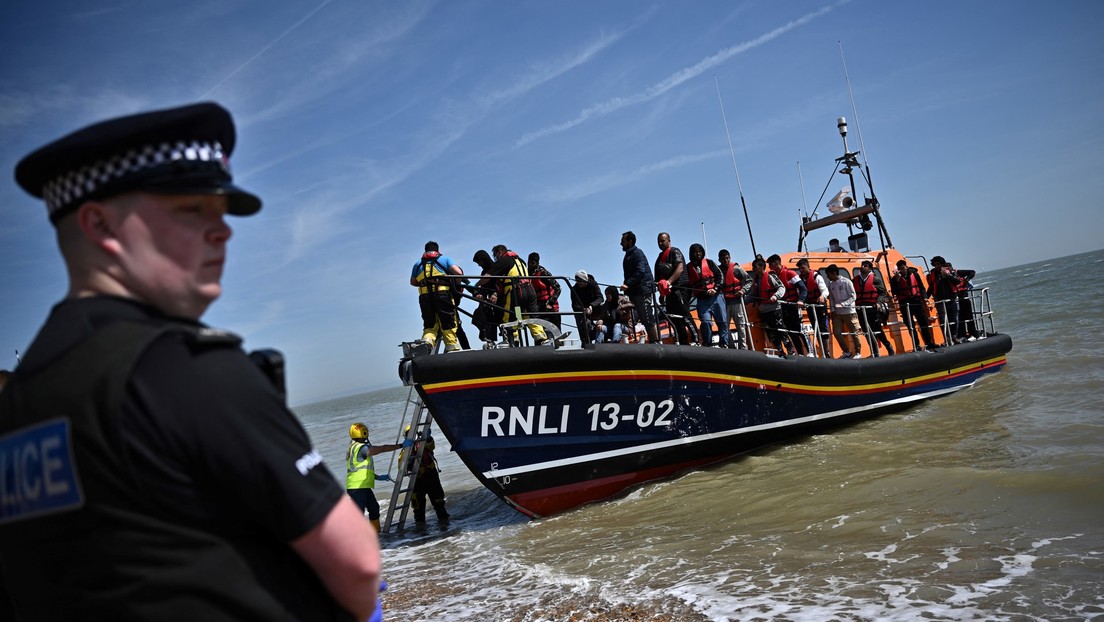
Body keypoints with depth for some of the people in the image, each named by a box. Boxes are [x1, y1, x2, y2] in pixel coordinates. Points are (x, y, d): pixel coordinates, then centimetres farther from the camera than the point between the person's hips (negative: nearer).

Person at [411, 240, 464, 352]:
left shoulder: (418, 263, 23)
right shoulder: (444, 259, 14)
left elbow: (413, 282, 28)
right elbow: (459, 273, 1)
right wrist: (457, 285, 16)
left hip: (424, 297, 3)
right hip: (443, 294, -2)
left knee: (429, 325, 9)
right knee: (449, 326, 2)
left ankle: (426, 341, -17)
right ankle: (453, 350, -3)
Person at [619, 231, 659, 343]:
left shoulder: (637, 253, -9)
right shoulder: (628, 255, 20)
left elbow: (640, 272, -22)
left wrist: (628, 284, -28)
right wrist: (626, 286, 14)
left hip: (643, 290, -10)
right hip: (635, 291, 10)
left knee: (647, 318, -10)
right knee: (644, 319, 9)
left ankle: (656, 342, -7)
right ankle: (652, 341, 12)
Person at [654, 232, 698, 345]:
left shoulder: (674, 251, -1)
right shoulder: (660, 257, 23)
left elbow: (680, 268, -18)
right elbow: (659, 277, 24)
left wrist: (668, 282, -30)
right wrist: (662, 293, 18)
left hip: (680, 288, -9)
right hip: (669, 291, 9)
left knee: (684, 316, -16)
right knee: (674, 319, 5)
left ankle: (695, 340, -17)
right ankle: (684, 343, 7)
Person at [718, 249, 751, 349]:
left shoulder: (737, 269, 1)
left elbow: (749, 281, 2)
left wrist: (743, 290, -11)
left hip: (737, 300, -3)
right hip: (724, 302, 3)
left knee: (741, 325, -2)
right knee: (724, 326, 2)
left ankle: (743, 347, 1)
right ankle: (731, 346, 8)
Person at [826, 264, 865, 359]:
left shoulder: (846, 282, -8)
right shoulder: (830, 284, 7)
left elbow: (853, 297, -9)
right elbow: (831, 298, 10)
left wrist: (842, 304, -21)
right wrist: (833, 310, 0)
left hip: (849, 311, -5)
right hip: (837, 313, 5)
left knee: (854, 333, 0)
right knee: (836, 332, 0)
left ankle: (858, 353, 14)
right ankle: (847, 352, 15)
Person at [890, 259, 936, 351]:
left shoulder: (914, 274, 6)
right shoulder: (895, 278, 2)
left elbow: (921, 286, 9)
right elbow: (894, 291, -8)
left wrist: (924, 298, 1)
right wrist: (896, 280, -15)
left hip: (916, 300, 1)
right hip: (904, 303, -1)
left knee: (923, 323, 3)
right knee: (911, 326, 2)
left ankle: (929, 343, 11)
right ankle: (916, 345, 7)